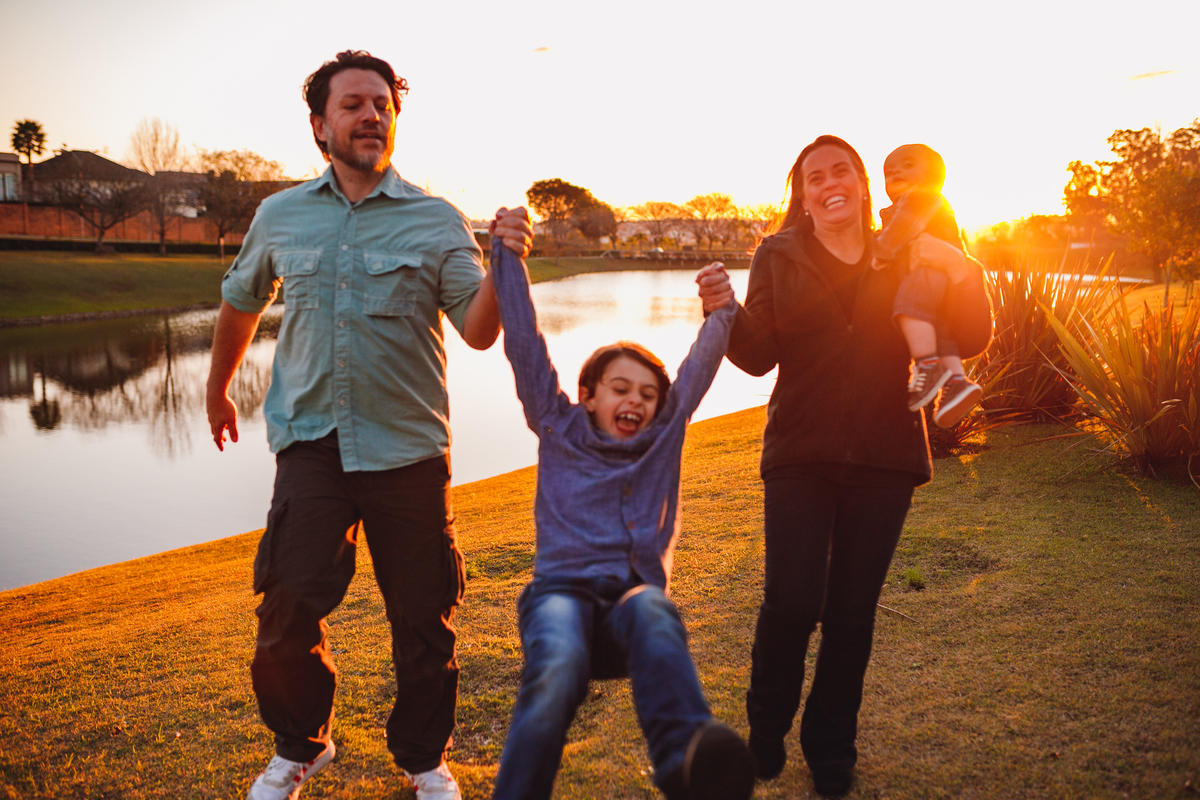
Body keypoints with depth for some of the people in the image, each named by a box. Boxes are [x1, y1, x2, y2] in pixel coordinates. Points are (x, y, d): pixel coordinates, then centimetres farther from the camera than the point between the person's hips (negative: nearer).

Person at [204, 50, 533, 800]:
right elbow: (242, 303, 24)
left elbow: (479, 330, -10)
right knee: (288, 611, -2)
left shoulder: (437, 220, 0)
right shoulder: (280, 217, 7)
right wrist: (218, 388, 32)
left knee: (422, 619, 7)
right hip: (312, 443, 1)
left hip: (408, 449, -1)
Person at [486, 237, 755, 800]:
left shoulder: (664, 436, 24)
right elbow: (524, 344, 13)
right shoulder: (558, 428, 18)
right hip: (563, 589, 0)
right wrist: (507, 255, 11)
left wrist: (720, 312, 3)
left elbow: (701, 365, 18)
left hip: (635, 592, 1)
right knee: (556, 673, -37)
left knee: (651, 615, -39)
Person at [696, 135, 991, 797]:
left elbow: (971, 340, 3)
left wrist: (961, 273, -14)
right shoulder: (779, 257, 4)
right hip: (801, 455, -1)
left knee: (853, 610, 5)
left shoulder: (906, 259, 9)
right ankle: (766, 728, 18)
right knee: (792, 601, -11)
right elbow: (759, 356, -3)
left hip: (883, 457, 2)